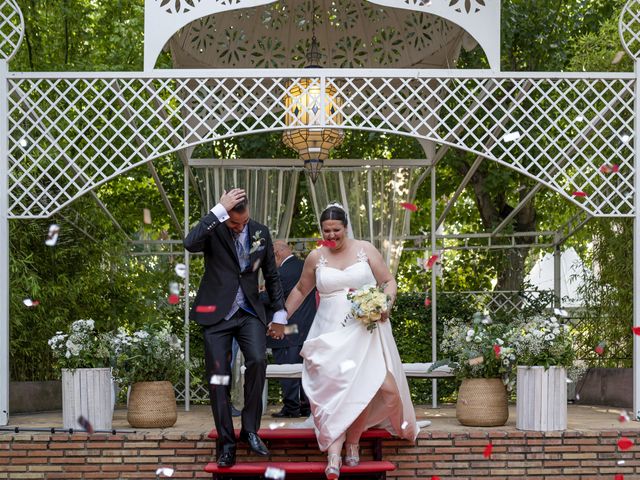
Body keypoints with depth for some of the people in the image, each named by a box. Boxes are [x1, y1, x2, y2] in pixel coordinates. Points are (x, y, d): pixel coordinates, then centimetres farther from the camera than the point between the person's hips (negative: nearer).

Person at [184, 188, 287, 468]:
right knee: (218, 377, -4)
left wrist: (279, 315, 13)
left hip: (250, 312, 2)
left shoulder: (260, 232, 4)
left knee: (258, 361, -21)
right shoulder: (213, 230, -6)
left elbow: (271, 275, 14)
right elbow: (190, 244, -29)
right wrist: (220, 211, -28)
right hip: (217, 313, -2)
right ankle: (226, 442, 6)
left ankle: (250, 429, -8)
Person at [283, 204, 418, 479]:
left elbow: (388, 281, 6)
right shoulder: (315, 258, 7)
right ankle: (334, 453, -16)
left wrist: (386, 304, -13)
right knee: (334, 389, -14)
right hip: (331, 333, 1)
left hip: (366, 330, 0)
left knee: (361, 387, -12)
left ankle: (352, 442, 9)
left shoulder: (365, 250, 3)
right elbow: (300, 290, 21)